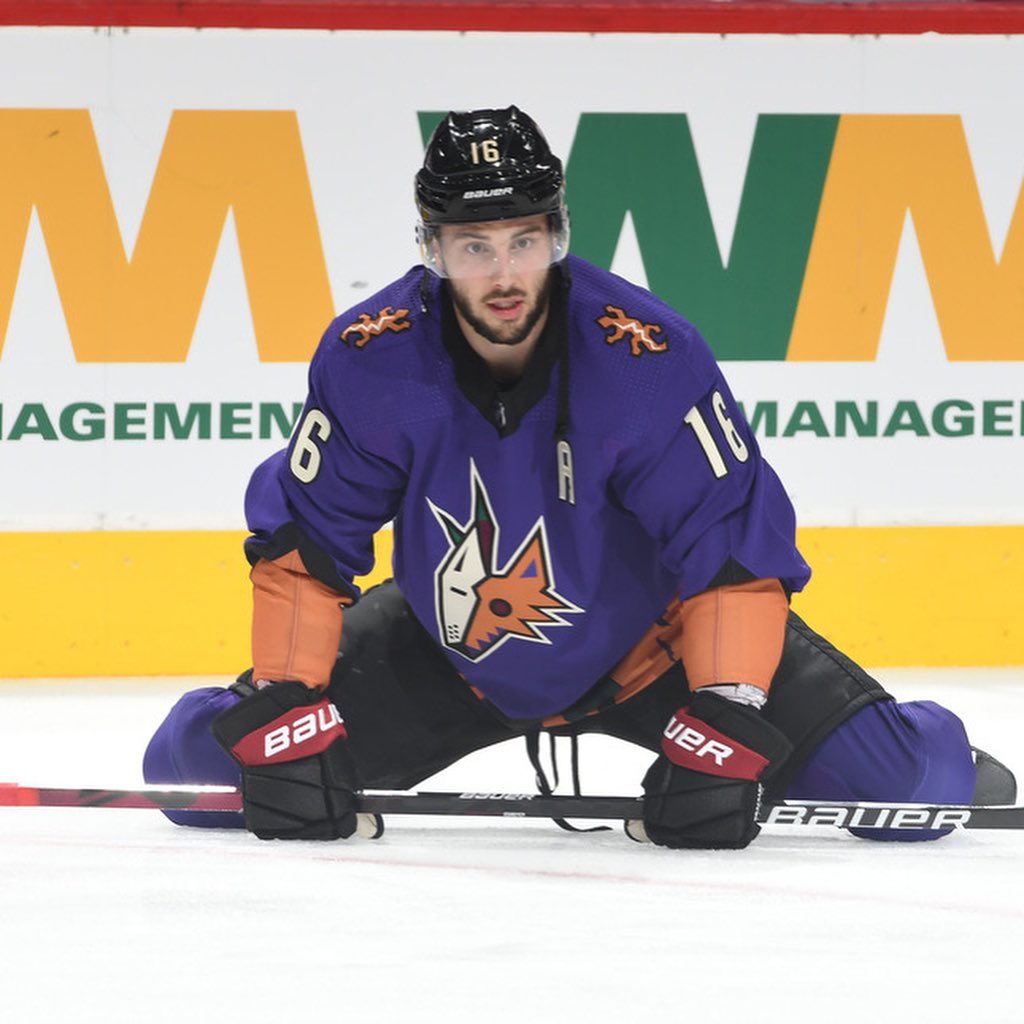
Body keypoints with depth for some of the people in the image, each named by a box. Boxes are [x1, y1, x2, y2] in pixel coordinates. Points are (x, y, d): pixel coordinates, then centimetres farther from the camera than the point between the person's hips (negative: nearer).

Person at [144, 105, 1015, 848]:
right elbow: (300, 541, -14)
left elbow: (737, 546, -26)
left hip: (653, 643, -2)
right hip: (450, 652, 2)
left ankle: (935, 763, 23)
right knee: (207, 758, -7)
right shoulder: (370, 360, -23)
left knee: (898, 784, -17)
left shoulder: (648, 356, -30)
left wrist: (723, 731, -32)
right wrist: (281, 718, -21)